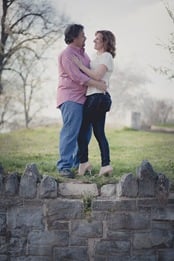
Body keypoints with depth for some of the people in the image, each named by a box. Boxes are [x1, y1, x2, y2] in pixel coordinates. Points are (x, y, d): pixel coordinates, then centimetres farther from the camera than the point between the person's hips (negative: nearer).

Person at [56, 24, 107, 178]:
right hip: (70, 98, -9)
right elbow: (76, 76, -18)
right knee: (70, 131, -14)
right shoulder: (67, 54, -9)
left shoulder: (83, 53, 20)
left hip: (83, 98, 9)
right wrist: (98, 84, -18)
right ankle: (64, 166, -13)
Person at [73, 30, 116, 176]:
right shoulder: (99, 57, 22)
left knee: (82, 130, -7)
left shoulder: (106, 56, -6)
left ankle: (84, 162, -5)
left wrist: (80, 65, -15)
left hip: (97, 97, -9)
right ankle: (106, 164, 2)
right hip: (93, 97, 9)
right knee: (99, 132, 5)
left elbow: (97, 76, -18)